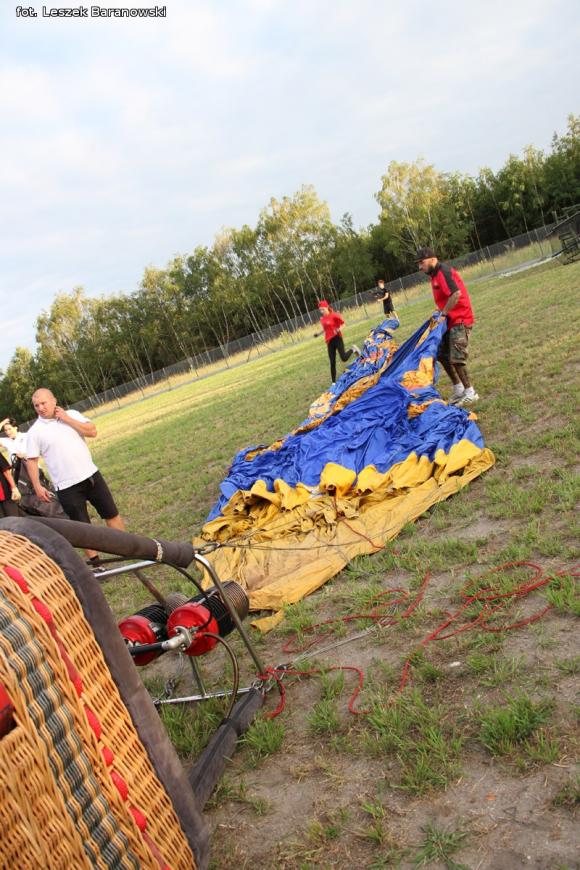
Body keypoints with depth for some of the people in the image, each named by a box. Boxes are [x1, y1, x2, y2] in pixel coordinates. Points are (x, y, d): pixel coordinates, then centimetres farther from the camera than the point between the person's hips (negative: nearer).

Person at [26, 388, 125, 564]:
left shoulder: (72, 415, 3)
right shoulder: (35, 431, -4)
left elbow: (92, 431, -9)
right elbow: (31, 461, -4)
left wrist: (66, 419, -12)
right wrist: (37, 487, -10)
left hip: (91, 475, 2)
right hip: (66, 487, -2)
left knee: (112, 514, 9)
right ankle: (94, 561, 16)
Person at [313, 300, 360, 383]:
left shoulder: (334, 315, -10)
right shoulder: (322, 319, 8)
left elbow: (343, 323, -8)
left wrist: (339, 329, -26)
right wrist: (319, 334, 12)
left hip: (337, 338, -5)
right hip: (329, 341, 5)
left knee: (344, 358, -14)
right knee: (332, 362, 4)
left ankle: (352, 349, 18)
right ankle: (334, 382, 10)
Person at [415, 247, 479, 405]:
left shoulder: (443, 271, -17)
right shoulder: (434, 275, 14)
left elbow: (456, 294, -27)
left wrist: (443, 313, -19)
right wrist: (440, 312, 2)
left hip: (460, 320, -10)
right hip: (450, 320, 10)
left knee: (456, 358, -11)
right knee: (442, 354, 12)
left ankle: (470, 393, 0)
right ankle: (458, 388, 21)